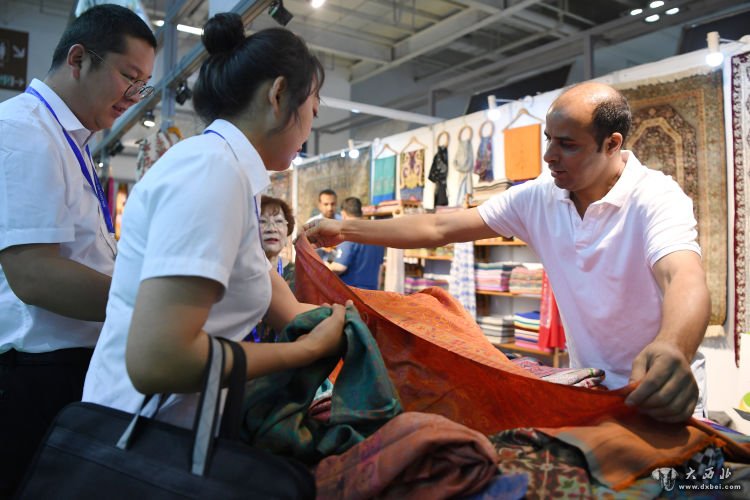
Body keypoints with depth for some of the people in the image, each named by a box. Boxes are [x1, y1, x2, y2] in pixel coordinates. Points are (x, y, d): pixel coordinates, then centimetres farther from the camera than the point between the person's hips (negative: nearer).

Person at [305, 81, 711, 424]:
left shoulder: (656, 197, -17)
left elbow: (686, 280, -36)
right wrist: (344, 230, -7)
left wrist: (673, 351, -59)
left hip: (652, 394, -4)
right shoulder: (539, 198, -4)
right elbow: (439, 229, -4)